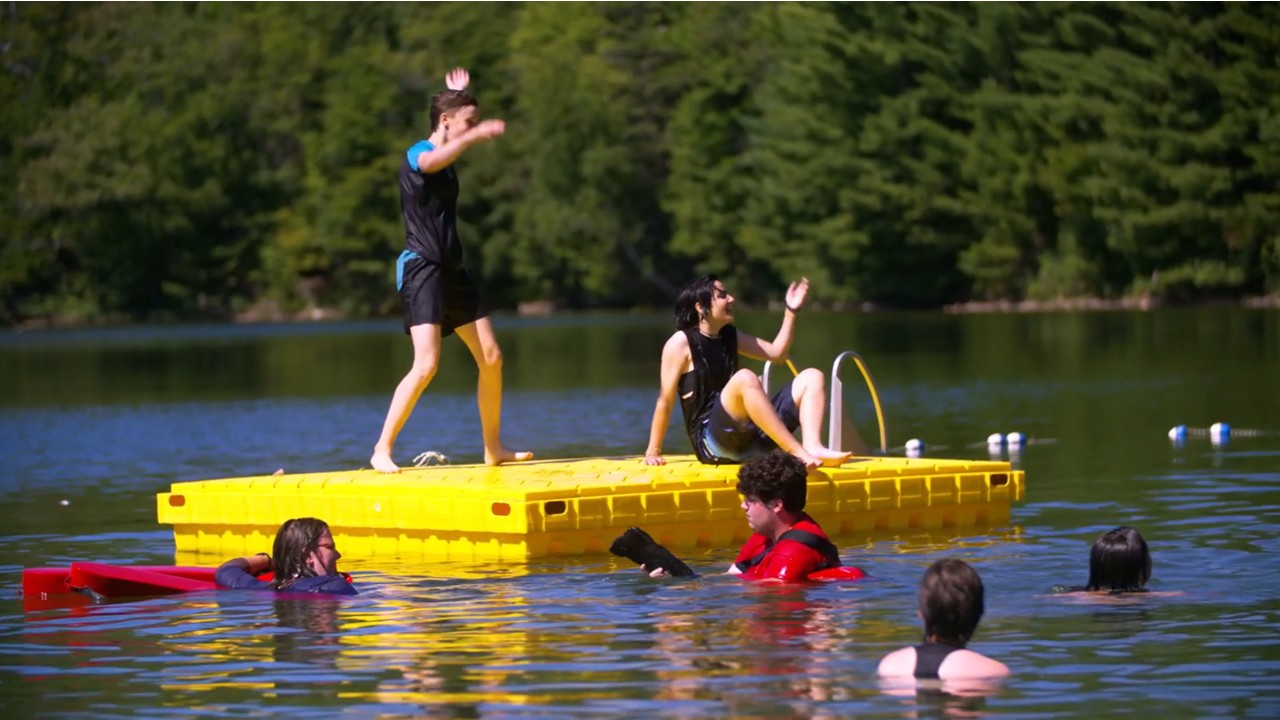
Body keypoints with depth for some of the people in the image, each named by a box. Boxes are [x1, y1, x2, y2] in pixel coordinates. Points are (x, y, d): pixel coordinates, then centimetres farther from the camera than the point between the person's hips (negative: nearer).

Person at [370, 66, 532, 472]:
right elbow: (431, 163, -37)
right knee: (426, 365, -20)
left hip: (452, 271, 9)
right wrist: (476, 135, -53)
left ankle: (493, 448, 20)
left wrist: (458, 95, 49)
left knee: (492, 358, 8)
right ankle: (382, 451, -14)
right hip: (422, 268, -9)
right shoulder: (418, 154, -9)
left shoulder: (447, 157, 17)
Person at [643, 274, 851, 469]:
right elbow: (665, 400, -5)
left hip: (749, 437, 8)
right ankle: (797, 452, -40)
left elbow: (777, 353, 23)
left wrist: (791, 311, 14)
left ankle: (813, 448, -32)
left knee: (812, 377, -2)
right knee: (745, 378, -35)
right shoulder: (681, 343, -5)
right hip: (711, 441, -8)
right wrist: (653, 451, -5)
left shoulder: (730, 336, 17)